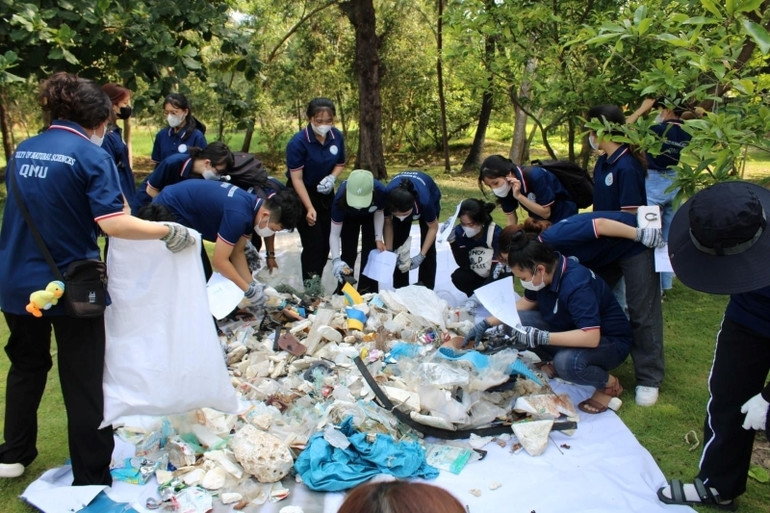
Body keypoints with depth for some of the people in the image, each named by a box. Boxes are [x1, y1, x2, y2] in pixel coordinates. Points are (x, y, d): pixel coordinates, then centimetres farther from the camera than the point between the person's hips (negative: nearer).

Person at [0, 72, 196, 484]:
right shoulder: (91, 156, -13)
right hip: (70, 286, -6)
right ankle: (92, 480, 14)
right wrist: (168, 231, -16)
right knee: (84, 383, 4)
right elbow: (113, 224, -24)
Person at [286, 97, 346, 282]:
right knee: (313, 243, -11)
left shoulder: (337, 136, -9)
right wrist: (309, 208, -27)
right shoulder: (298, 142, -24)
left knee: (326, 241, 8)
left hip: (325, 193, 5)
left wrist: (332, 177, -16)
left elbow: (340, 164, 7)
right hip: (302, 193, -5)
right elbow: (296, 178, -21)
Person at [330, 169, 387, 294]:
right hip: (349, 217, -1)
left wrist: (378, 238, -22)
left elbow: (379, 212, -17)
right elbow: (334, 234, -34)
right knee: (349, 252, -3)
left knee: (370, 252, -2)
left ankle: (368, 292, 10)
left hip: (370, 217, 1)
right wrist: (336, 260, -46)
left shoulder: (380, 191, -43)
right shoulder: (340, 199, -43)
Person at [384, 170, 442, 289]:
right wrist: (389, 252, -21)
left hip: (430, 197, -2)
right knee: (398, 243, -4)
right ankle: (400, 289, 7)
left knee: (428, 247, -6)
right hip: (399, 200, 2)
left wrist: (421, 256, -29)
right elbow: (388, 223, -18)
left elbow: (433, 227, -25)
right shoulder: (387, 197, -39)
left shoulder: (425, 200, -44)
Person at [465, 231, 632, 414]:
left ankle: (609, 384, -7)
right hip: (572, 329, 7)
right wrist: (486, 323, 2)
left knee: (567, 362, -38)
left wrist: (540, 337, -38)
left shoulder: (576, 284, -33)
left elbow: (591, 337, -39)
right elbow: (527, 302, 8)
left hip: (610, 342, -7)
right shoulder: (547, 270, -9)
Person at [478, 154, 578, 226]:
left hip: (562, 217, -5)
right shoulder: (505, 189, -16)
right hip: (538, 222, 6)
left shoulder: (534, 177, -34)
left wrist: (518, 196, -37)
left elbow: (546, 213, -28)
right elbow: (511, 220, -11)